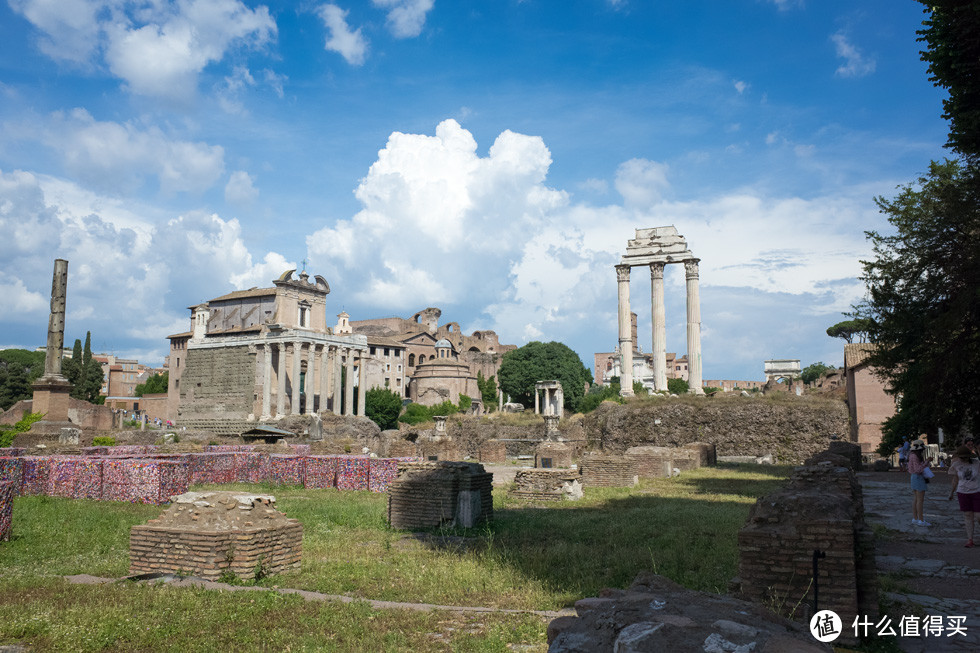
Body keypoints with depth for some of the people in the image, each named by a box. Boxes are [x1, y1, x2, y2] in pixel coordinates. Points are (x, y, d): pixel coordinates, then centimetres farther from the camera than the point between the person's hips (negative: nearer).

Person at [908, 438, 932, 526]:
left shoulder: (913, 455, 12)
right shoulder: (915, 457, -18)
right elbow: (918, 469, -23)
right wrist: (926, 463, -15)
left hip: (914, 478, 10)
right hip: (919, 478, -10)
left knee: (916, 499, 10)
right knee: (920, 500, -6)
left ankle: (915, 519, 12)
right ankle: (921, 521, -4)